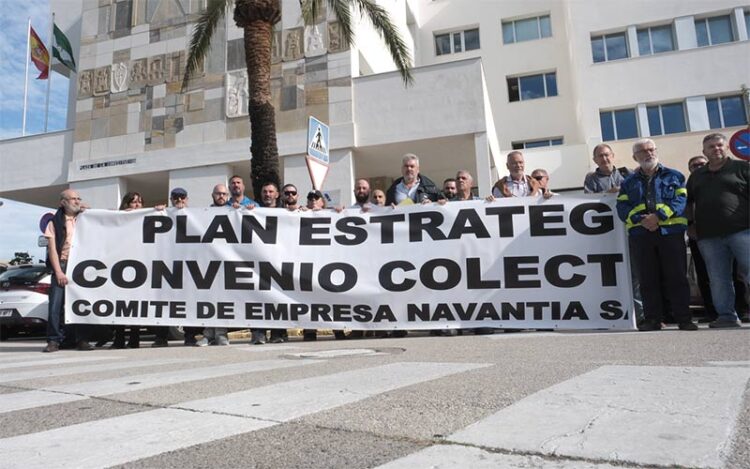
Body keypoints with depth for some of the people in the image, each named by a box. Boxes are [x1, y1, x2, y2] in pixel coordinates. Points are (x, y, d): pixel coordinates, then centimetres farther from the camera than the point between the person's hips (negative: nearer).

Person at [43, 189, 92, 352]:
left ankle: (82, 340, 4)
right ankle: (54, 340, -1)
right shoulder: (55, 222, 9)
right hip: (62, 265, -2)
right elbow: (52, 249, 1)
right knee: (56, 305, -8)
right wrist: (58, 272, -7)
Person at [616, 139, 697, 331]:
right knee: (648, 279, 3)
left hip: (671, 231, -1)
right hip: (641, 234, 2)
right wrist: (640, 219, -14)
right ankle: (652, 319, 8)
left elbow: (681, 200, -2)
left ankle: (683, 318, 5)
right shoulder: (628, 182, 17)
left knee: (677, 276, -1)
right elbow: (622, 207, 4)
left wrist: (659, 216, -17)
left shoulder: (674, 176, 13)